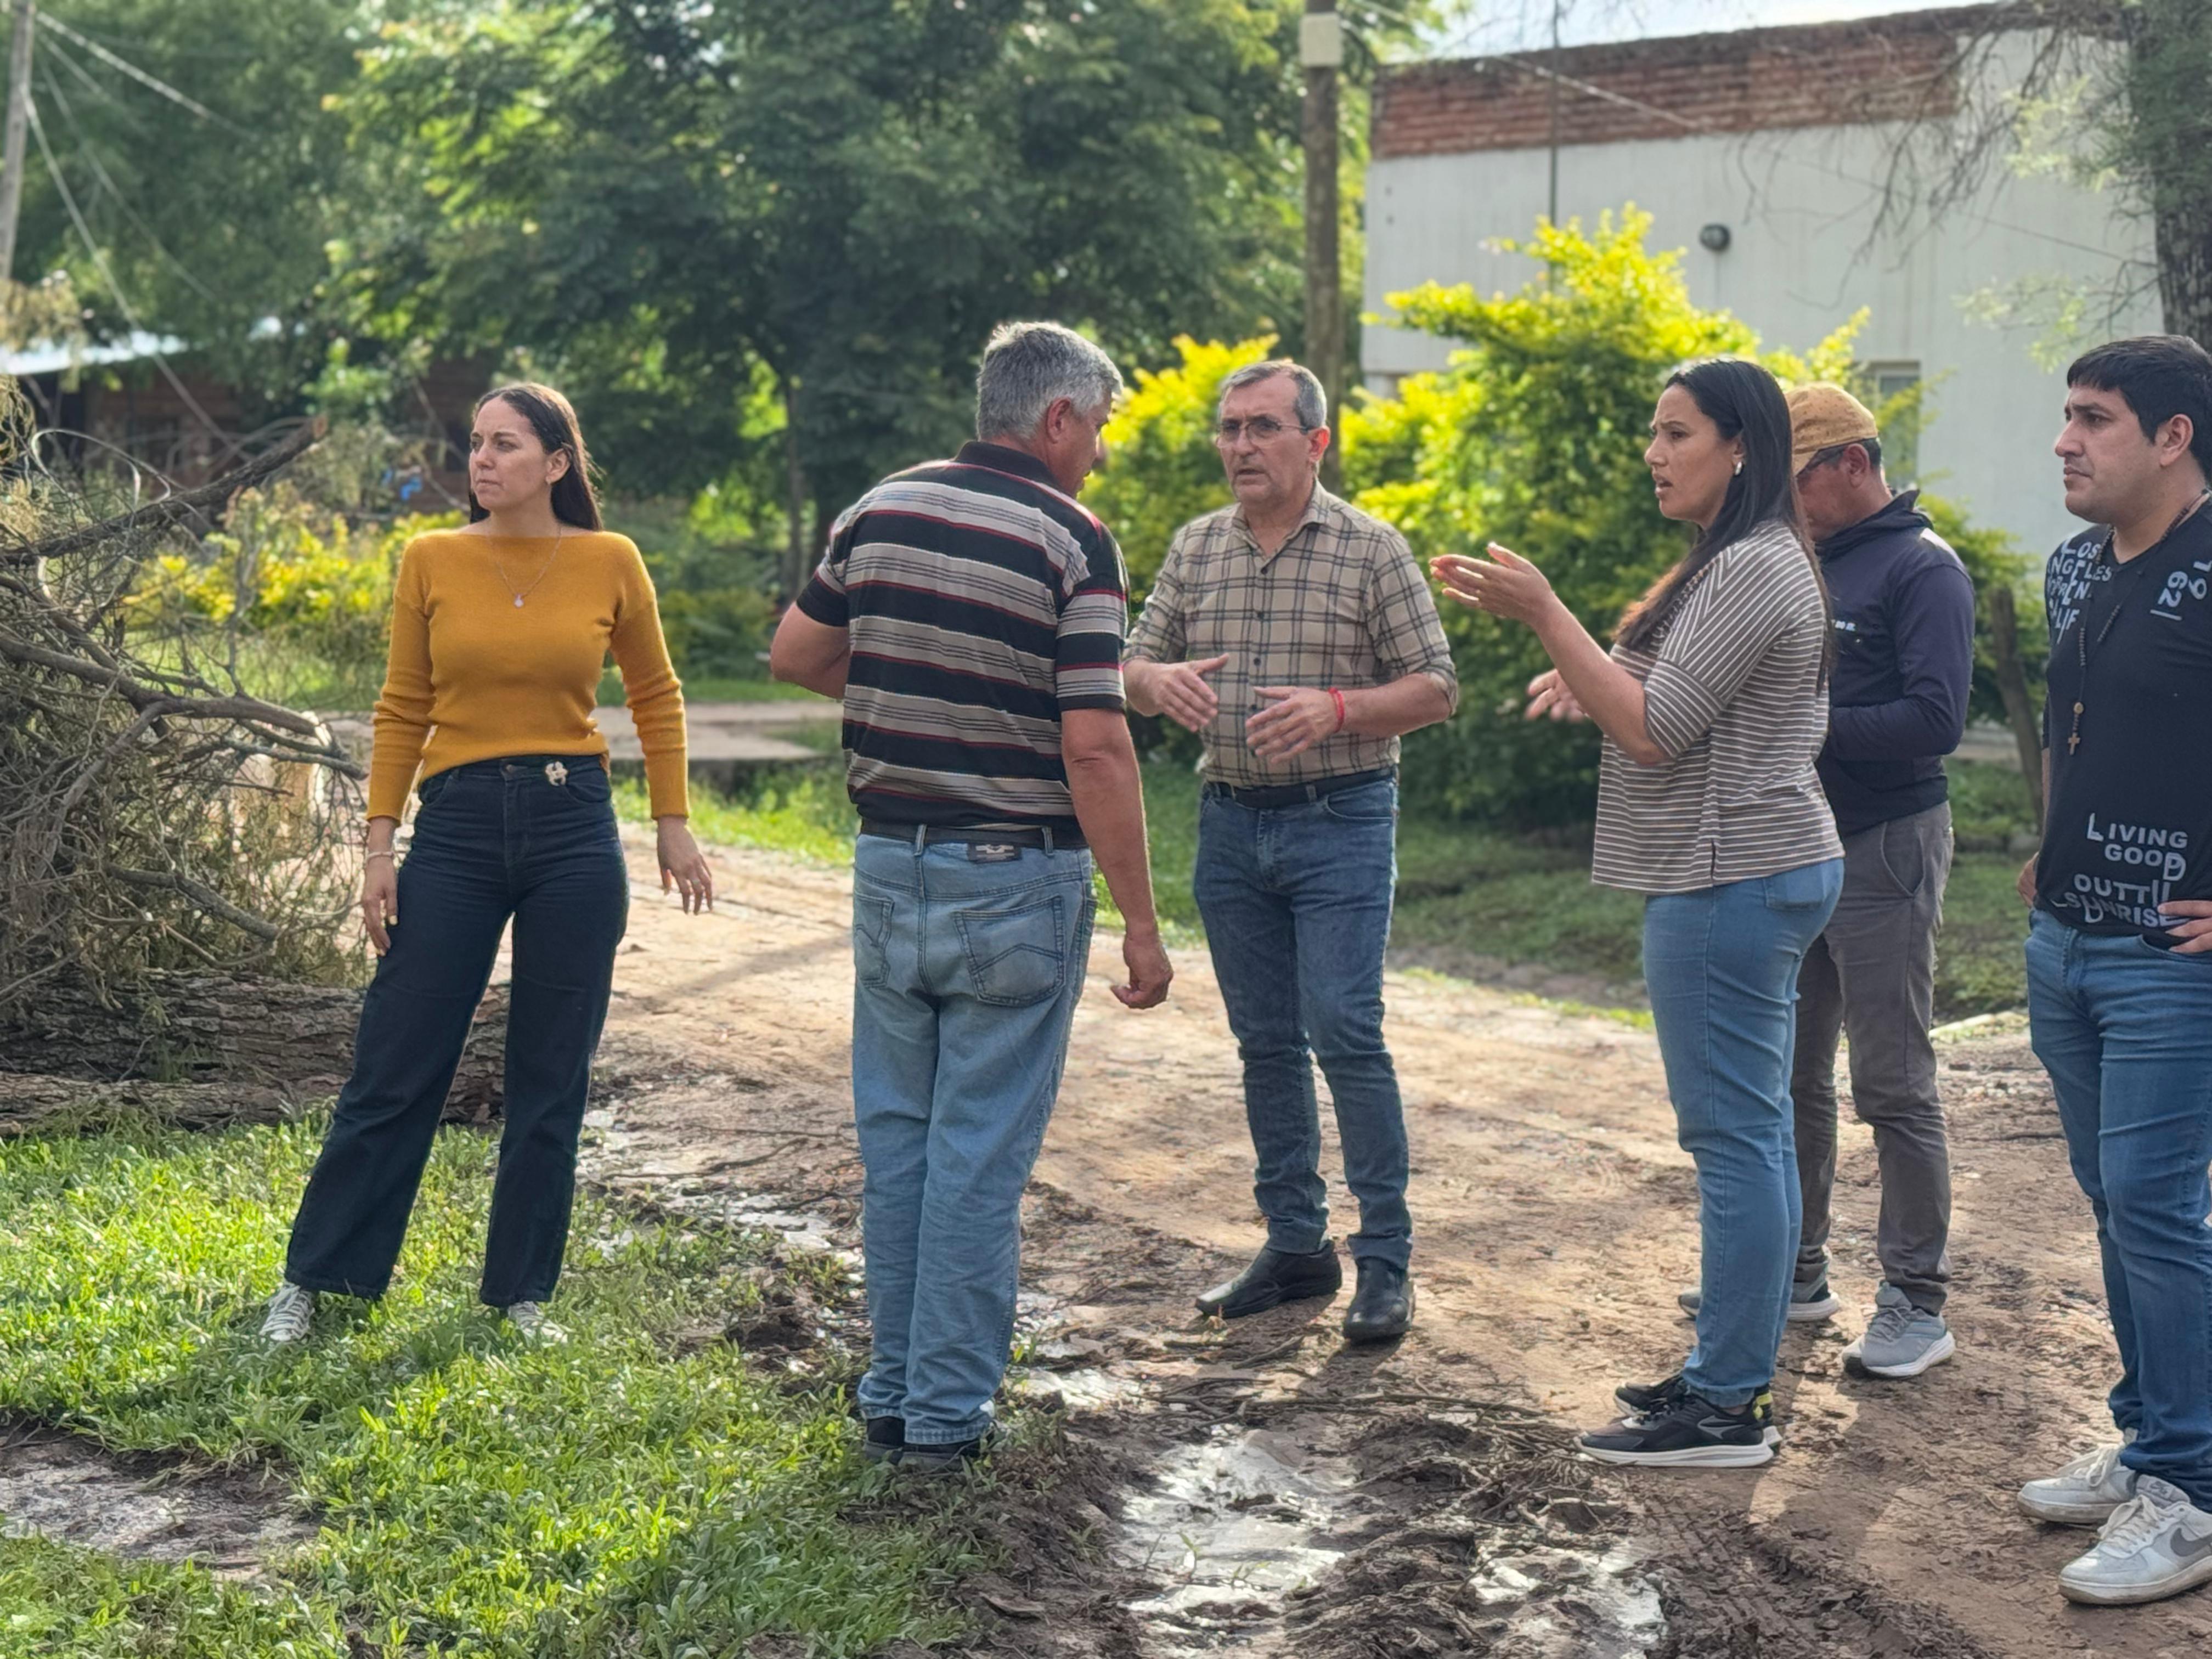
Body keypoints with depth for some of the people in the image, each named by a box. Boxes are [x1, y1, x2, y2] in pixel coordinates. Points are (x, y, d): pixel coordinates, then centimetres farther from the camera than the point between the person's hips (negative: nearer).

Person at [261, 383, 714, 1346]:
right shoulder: (431, 562, 0)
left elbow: (655, 696, 11)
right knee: (397, 1067, 3)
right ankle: (312, 1278, 16)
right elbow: (402, 711, 4)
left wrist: (673, 825, 9)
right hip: (457, 828, 0)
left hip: (574, 830, 0)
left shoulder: (610, 564, 0)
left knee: (551, 1079, 7)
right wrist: (380, 846, 0)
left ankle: (523, 1292, 20)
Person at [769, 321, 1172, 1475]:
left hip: (889, 863, 5)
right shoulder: (1070, 540, -13)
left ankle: (891, 1399, 22)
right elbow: (1093, 747, -18)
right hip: (1014, 879, -5)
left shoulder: (880, 510, 5)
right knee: (980, 1153, 2)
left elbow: (794, 656, 15)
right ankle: (948, 1414, 8)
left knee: (894, 1141, 14)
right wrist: (1141, 925, -14)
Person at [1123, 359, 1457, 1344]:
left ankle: (1386, 1259, -1)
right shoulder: (1195, 549, 8)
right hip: (1231, 822, 5)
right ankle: (1296, 1244, 20)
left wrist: (1336, 709, -20)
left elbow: (1435, 687, -4)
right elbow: (1134, 667, 11)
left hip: (1340, 823, -5)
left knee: (1344, 1033, -10)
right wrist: (1160, 681, -13)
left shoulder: (1370, 550, -4)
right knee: (1265, 1042, 10)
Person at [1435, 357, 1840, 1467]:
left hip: (1730, 880, -11)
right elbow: (1669, 709, 20)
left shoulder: (1755, 571, -17)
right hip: (1749, 874, 11)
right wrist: (1585, 671, 3)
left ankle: (1725, 1411, -2)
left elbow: (1654, 733, -20)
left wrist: (1543, 613, -18)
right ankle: (1732, 1375, 21)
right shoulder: (1737, 562, 17)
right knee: (1749, 1133, 14)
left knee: (1734, 1135, -7)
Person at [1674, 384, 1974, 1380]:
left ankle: (1918, 1305, 4)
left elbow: (1935, 719, -21)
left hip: (1884, 851, -8)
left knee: (1893, 1086, -4)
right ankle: (1795, 1273, 25)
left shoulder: (1922, 569, -11)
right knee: (1789, 1076, 13)